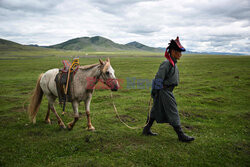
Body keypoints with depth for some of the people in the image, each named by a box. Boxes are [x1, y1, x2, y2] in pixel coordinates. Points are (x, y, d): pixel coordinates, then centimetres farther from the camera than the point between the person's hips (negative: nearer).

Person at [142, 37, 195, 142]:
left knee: (156, 111, 16)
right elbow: (158, 79, -20)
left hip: (167, 92, 10)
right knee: (173, 114, -1)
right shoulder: (166, 63, -20)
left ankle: (146, 130, 29)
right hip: (164, 92, -10)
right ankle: (181, 135, 11)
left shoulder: (173, 63, 12)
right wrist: (156, 93, -17)